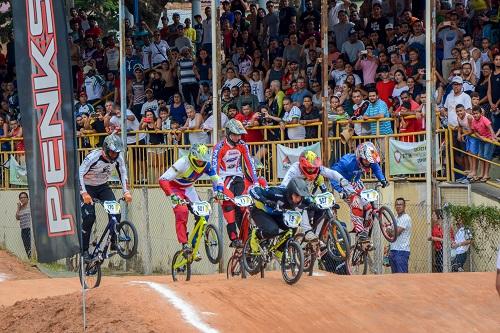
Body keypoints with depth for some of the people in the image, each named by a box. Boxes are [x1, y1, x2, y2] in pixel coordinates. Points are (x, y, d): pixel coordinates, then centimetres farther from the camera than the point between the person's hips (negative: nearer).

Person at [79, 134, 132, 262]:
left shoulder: (118, 158, -14)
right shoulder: (93, 157, -30)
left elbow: (123, 173, -1)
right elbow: (79, 174, -34)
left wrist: (126, 192, -15)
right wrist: (84, 193, -44)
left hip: (103, 186, 4)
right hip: (87, 187, -4)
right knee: (89, 217, -18)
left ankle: (114, 242, -3)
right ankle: (84, 250, -7)